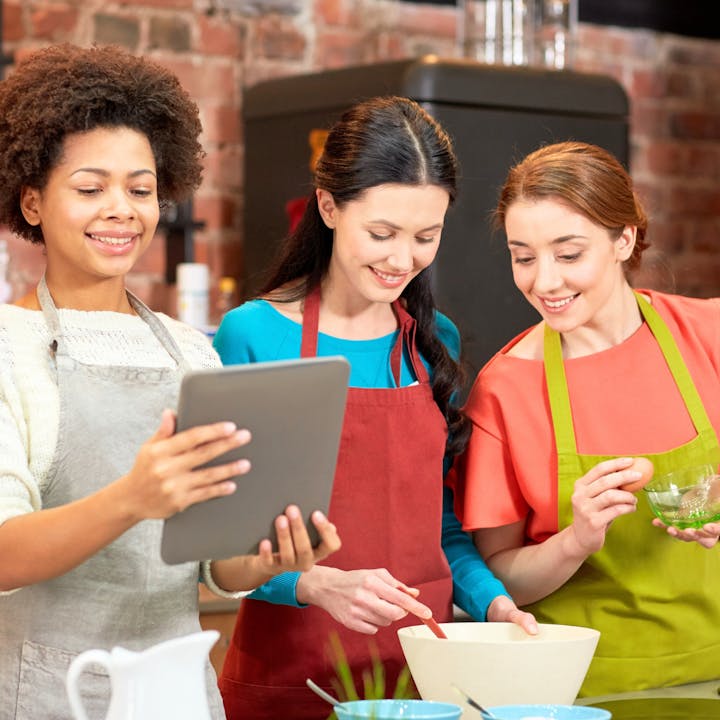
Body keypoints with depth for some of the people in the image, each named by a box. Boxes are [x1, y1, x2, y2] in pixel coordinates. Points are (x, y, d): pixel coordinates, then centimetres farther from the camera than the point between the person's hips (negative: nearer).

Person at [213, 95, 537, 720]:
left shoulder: (436, 343, 6)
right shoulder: (253, 336, -9)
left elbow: (441, 518, 11)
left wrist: (493, 599, -5)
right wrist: (318, 584, -25)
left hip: (424, 666, 4)